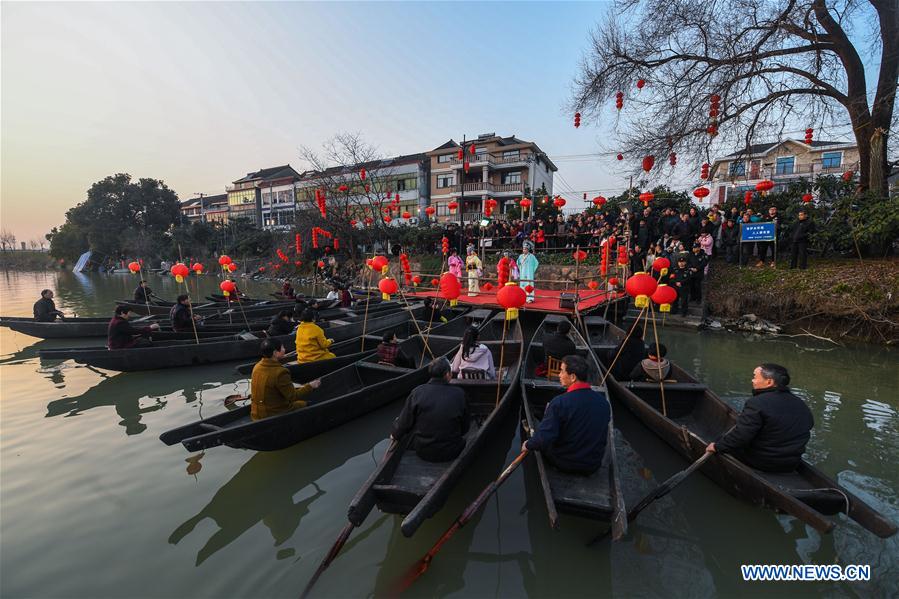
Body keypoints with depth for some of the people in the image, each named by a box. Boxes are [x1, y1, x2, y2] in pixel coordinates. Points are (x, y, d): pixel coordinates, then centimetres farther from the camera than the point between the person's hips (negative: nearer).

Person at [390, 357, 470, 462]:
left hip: (423, 452, -1)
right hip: (451, 453, 1)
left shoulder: (417, 392, -15)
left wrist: (395, 435, 15)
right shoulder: (459, 394, -13)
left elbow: (404, 422, -6)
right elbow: (465, 428, -1)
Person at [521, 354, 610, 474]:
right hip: (593, 466, 5)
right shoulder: (604, 402, -8)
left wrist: (528, 445, -7)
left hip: (564, 464, -5)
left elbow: (543, 438, -27)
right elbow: (601, 433, 9)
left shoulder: (559, 403, -26)